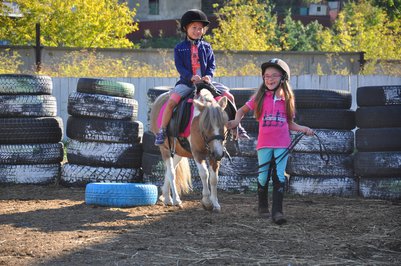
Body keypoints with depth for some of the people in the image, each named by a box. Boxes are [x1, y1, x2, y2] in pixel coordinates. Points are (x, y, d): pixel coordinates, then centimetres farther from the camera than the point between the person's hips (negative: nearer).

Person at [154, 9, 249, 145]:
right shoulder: (180, 48, 4)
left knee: (229, 96, -8)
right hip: (186, 82, -2)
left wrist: (209, 75, -16)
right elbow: (179, 66, -6)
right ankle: (162, 131, -19)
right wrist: (191, 77, -22)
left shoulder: (206, 47, 11)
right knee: (172, 101, -27)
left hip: (205, 81, 3)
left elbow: (212, 64, 5)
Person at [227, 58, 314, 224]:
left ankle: (277, 211, -8)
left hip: (282, 144, 0)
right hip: (264, 144, 0)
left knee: (279, 176, -7)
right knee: (264, 176, 8)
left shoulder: (287, 98, 5)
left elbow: (290, 123, 11)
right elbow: (243, 110, 10)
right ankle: (262, 206, 29)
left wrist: (303, 129, -4)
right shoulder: (260, 97, 2)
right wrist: (236, 121, -9)